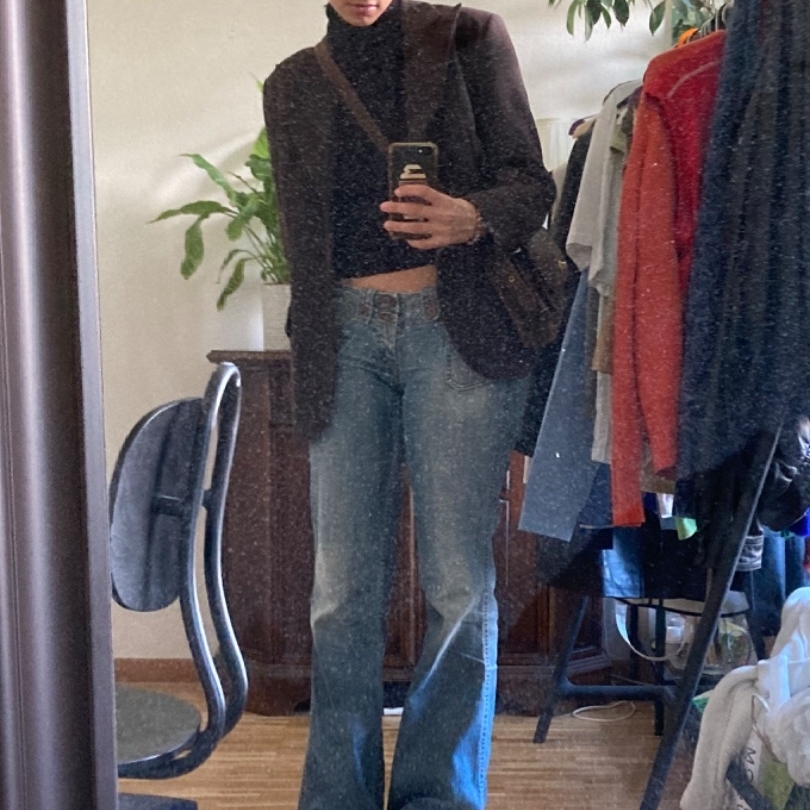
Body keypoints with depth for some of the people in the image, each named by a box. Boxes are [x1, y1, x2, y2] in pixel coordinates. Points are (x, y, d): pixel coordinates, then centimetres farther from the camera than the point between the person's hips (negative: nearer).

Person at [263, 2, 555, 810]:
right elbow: (298, 236, 17)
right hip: (345, 338, 3)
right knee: (342, 590, 2)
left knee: (458, 587, -2)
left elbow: (529, 180, 2)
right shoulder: (290, 85, 15)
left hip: (458, 330, -2)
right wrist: (308, 353, 13)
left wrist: (473, 219, -20)